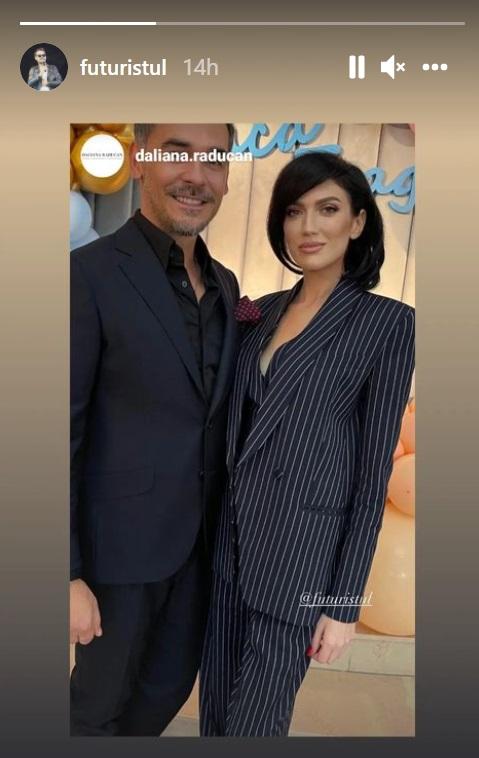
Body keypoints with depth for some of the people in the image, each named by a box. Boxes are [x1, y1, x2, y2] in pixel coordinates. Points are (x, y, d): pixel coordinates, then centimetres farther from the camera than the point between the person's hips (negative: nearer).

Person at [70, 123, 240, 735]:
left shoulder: (224, 284, 4)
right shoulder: (90, 273, -18)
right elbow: (58, 436, -17)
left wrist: (225, 520, 13)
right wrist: (68, 576, -16)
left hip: (200, 533, 6)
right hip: (121, 538, -6)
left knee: (171, 683, 23)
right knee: (104, 691, 18)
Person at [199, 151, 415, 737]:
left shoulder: (387, 322, -9)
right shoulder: (265, 311, 7)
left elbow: (373, 469, -10)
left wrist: (345, 602, -9)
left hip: (302, 547, -5)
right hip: (232, 533, 5)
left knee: (253, 720, 8)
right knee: (215, 706, 18)